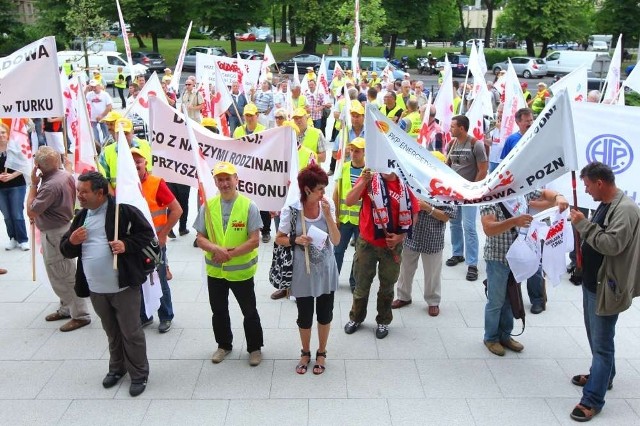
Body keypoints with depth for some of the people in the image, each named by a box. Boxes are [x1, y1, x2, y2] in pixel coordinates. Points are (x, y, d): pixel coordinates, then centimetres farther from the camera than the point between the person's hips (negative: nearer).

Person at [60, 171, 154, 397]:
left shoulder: (124, 210, -11)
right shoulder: (81, 217, 8)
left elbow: (146, 234, -8)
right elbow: (66, 251, 12)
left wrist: (126, 245, -23)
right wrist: (71, 241, -10)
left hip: (124, 286, -6)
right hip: (96, 289, 6)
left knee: (131, 332, 4)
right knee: (112, 332, 21)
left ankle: (139, 374, 19)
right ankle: (117, 368, 40)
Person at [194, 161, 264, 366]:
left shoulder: (249, 206, -13)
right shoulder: (208, 206, -3)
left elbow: (254, 240, -16)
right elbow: (200, 239, -3)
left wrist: (230, 254, -22)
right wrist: (216, 249, -23)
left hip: (241, 270, -3)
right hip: (215, 270, 4)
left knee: (249, 312, 11)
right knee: (219, 311, 19)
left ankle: (255, 348, 31)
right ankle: (224, 345, 40)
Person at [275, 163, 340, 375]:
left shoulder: (328, 206, -9)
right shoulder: (291, 210, -15)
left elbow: (336, 240, -11)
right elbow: (279, 239, -4)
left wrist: (327, 215, -22)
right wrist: (295, 240, -23)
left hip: (325, 270, 2)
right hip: (303, 272, -2)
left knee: (325, 314, 15)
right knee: (305, 316, 13)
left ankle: (321, 353, 38)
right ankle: (305, 353, 38)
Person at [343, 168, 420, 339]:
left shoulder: (404, 185, -4)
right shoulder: (369, 179, -7)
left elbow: (413, 213, 2)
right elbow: (349, 202, -17)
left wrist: (401, 235, -9)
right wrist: (363, 182, -28)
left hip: (392, 245, 1)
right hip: (367, 243, -1)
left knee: (387, 286, 15)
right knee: (362, 284, 13)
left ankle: (383, 321, 33)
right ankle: (356, 318, 33)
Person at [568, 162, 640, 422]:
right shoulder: (605, 205, 10)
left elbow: (612, 244, -28)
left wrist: (584, 224, -23)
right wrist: (582, 226, 3)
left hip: (606, 288, -10)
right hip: (591, 283, 10)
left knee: (602, 344, -2)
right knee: (595, 337, 24)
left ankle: (593, 400, 5)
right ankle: (602, 375, 42)